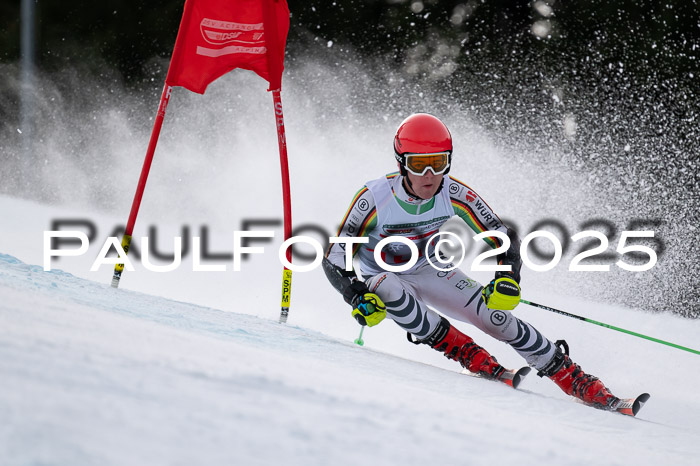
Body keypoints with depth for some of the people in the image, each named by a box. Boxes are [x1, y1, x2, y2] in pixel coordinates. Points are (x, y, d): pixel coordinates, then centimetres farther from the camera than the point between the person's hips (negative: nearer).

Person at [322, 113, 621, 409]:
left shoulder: (453, 194, -22)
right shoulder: (374, 198, -30)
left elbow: (503, 236, -13)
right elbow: (334, 259, -25)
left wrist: (508, 277, -32)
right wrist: (357, 298, -42)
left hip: (431, 271, 2)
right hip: (382, 278, -2)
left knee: (495, 315, -15)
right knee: (388, 290, -38)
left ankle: (578, 383, -5)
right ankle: (471, 357, -28)